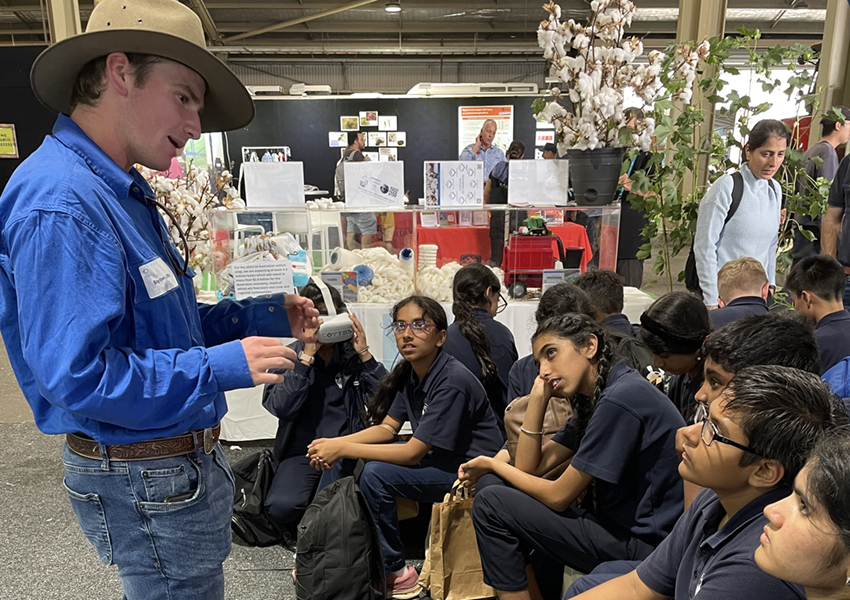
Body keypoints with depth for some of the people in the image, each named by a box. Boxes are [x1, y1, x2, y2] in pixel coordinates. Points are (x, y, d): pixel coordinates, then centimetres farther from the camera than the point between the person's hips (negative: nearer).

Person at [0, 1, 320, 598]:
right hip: (146, 481, -10)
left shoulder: (123, 191, 9)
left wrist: (265, 315, 4)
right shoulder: (61, 203, -24)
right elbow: (76, 373, -29)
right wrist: (224, 366, -26)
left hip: (183, 461, 10)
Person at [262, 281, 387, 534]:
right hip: (302, 451, 1)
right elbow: (281, 407, -13)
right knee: (282, 506, -27)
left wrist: (364, 354, -11)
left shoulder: (353, 353, 7)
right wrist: (306, 357, -14)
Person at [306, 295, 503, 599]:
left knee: (377, 475, -25)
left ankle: (393, 573, -7)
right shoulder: (410, 372, 1)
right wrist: (335, 443, -14)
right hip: (439, 459, 9)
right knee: (344, 463, 2)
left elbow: (413, 452, -26)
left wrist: (342, 449, -25)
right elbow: (387, 428, 3)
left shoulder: (452, 382, -25)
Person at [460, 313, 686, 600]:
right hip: (619, 525, 10)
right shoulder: (594, 398, 9)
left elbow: (559, 496, -17)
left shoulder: (620, 399, -21)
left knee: (491, 504, -13)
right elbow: (530, 467, 7)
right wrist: (538, 397, -2)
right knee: (492, 487, 9)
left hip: (643, 542, -9)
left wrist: (491, 464, -3)